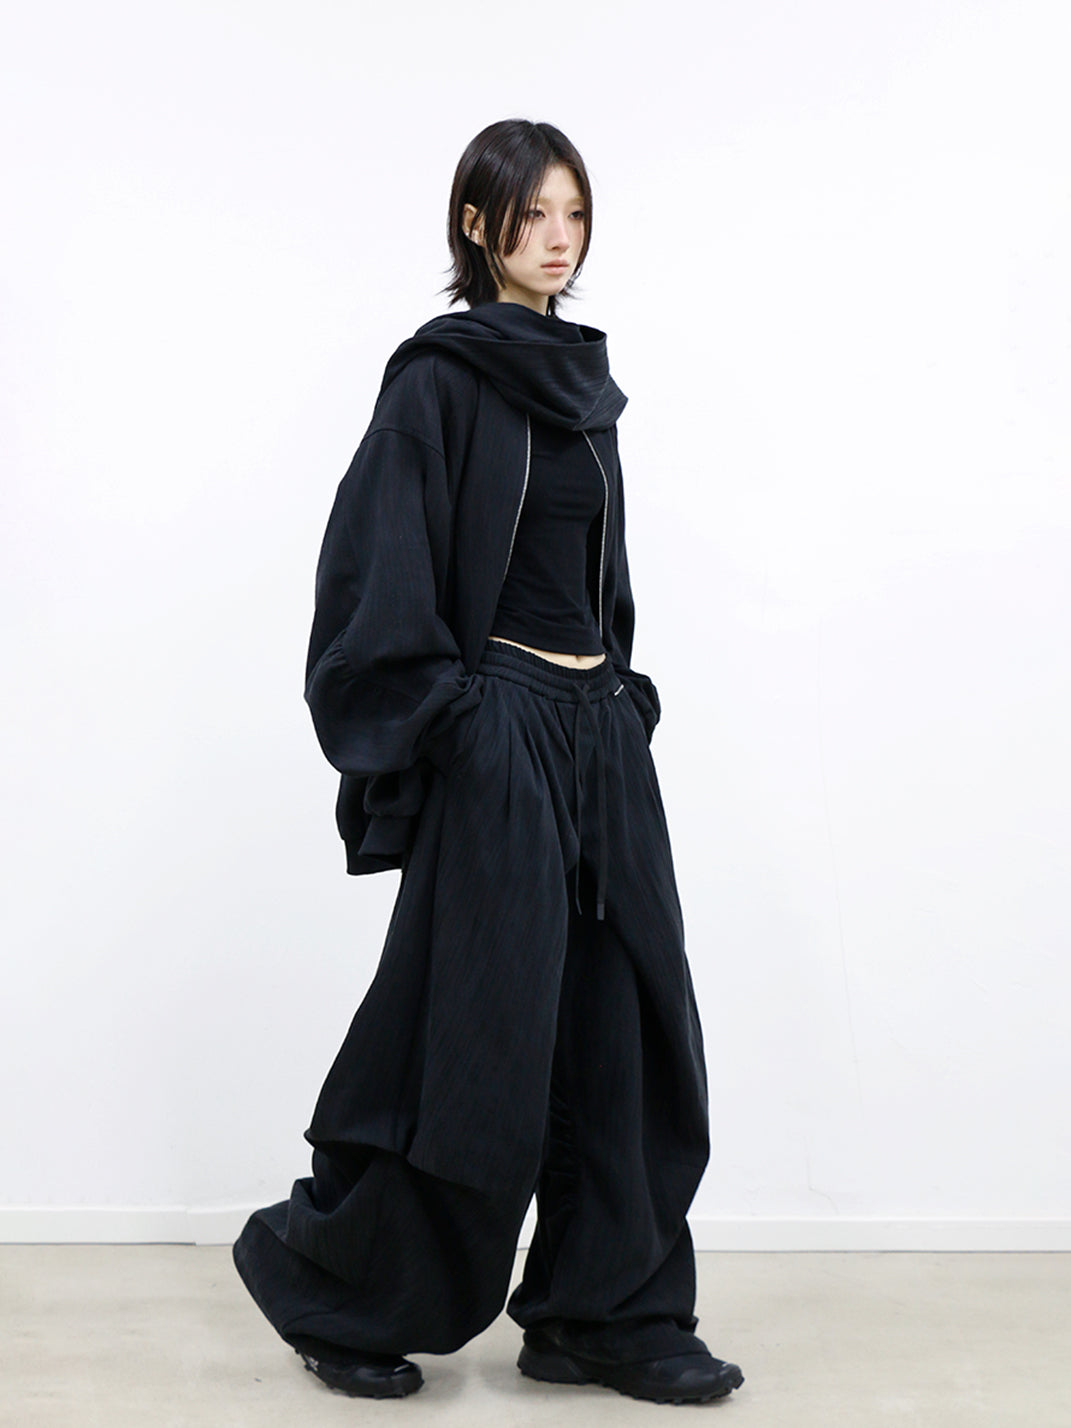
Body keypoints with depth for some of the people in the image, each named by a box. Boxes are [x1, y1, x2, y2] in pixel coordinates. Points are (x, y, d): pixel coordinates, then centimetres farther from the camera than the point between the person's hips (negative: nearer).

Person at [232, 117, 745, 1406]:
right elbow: (377, 564, -14)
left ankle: (606, 1313, 18)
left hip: (599, 730, 8)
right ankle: (323, 1274, 19)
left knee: (623, 1022, 7)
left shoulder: (582, 378, 16)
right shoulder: (439, 377, -7)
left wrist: (622, 694, 14)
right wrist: (441, 712, -16)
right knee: (475, 1028, -2)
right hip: (496, 732, -8)